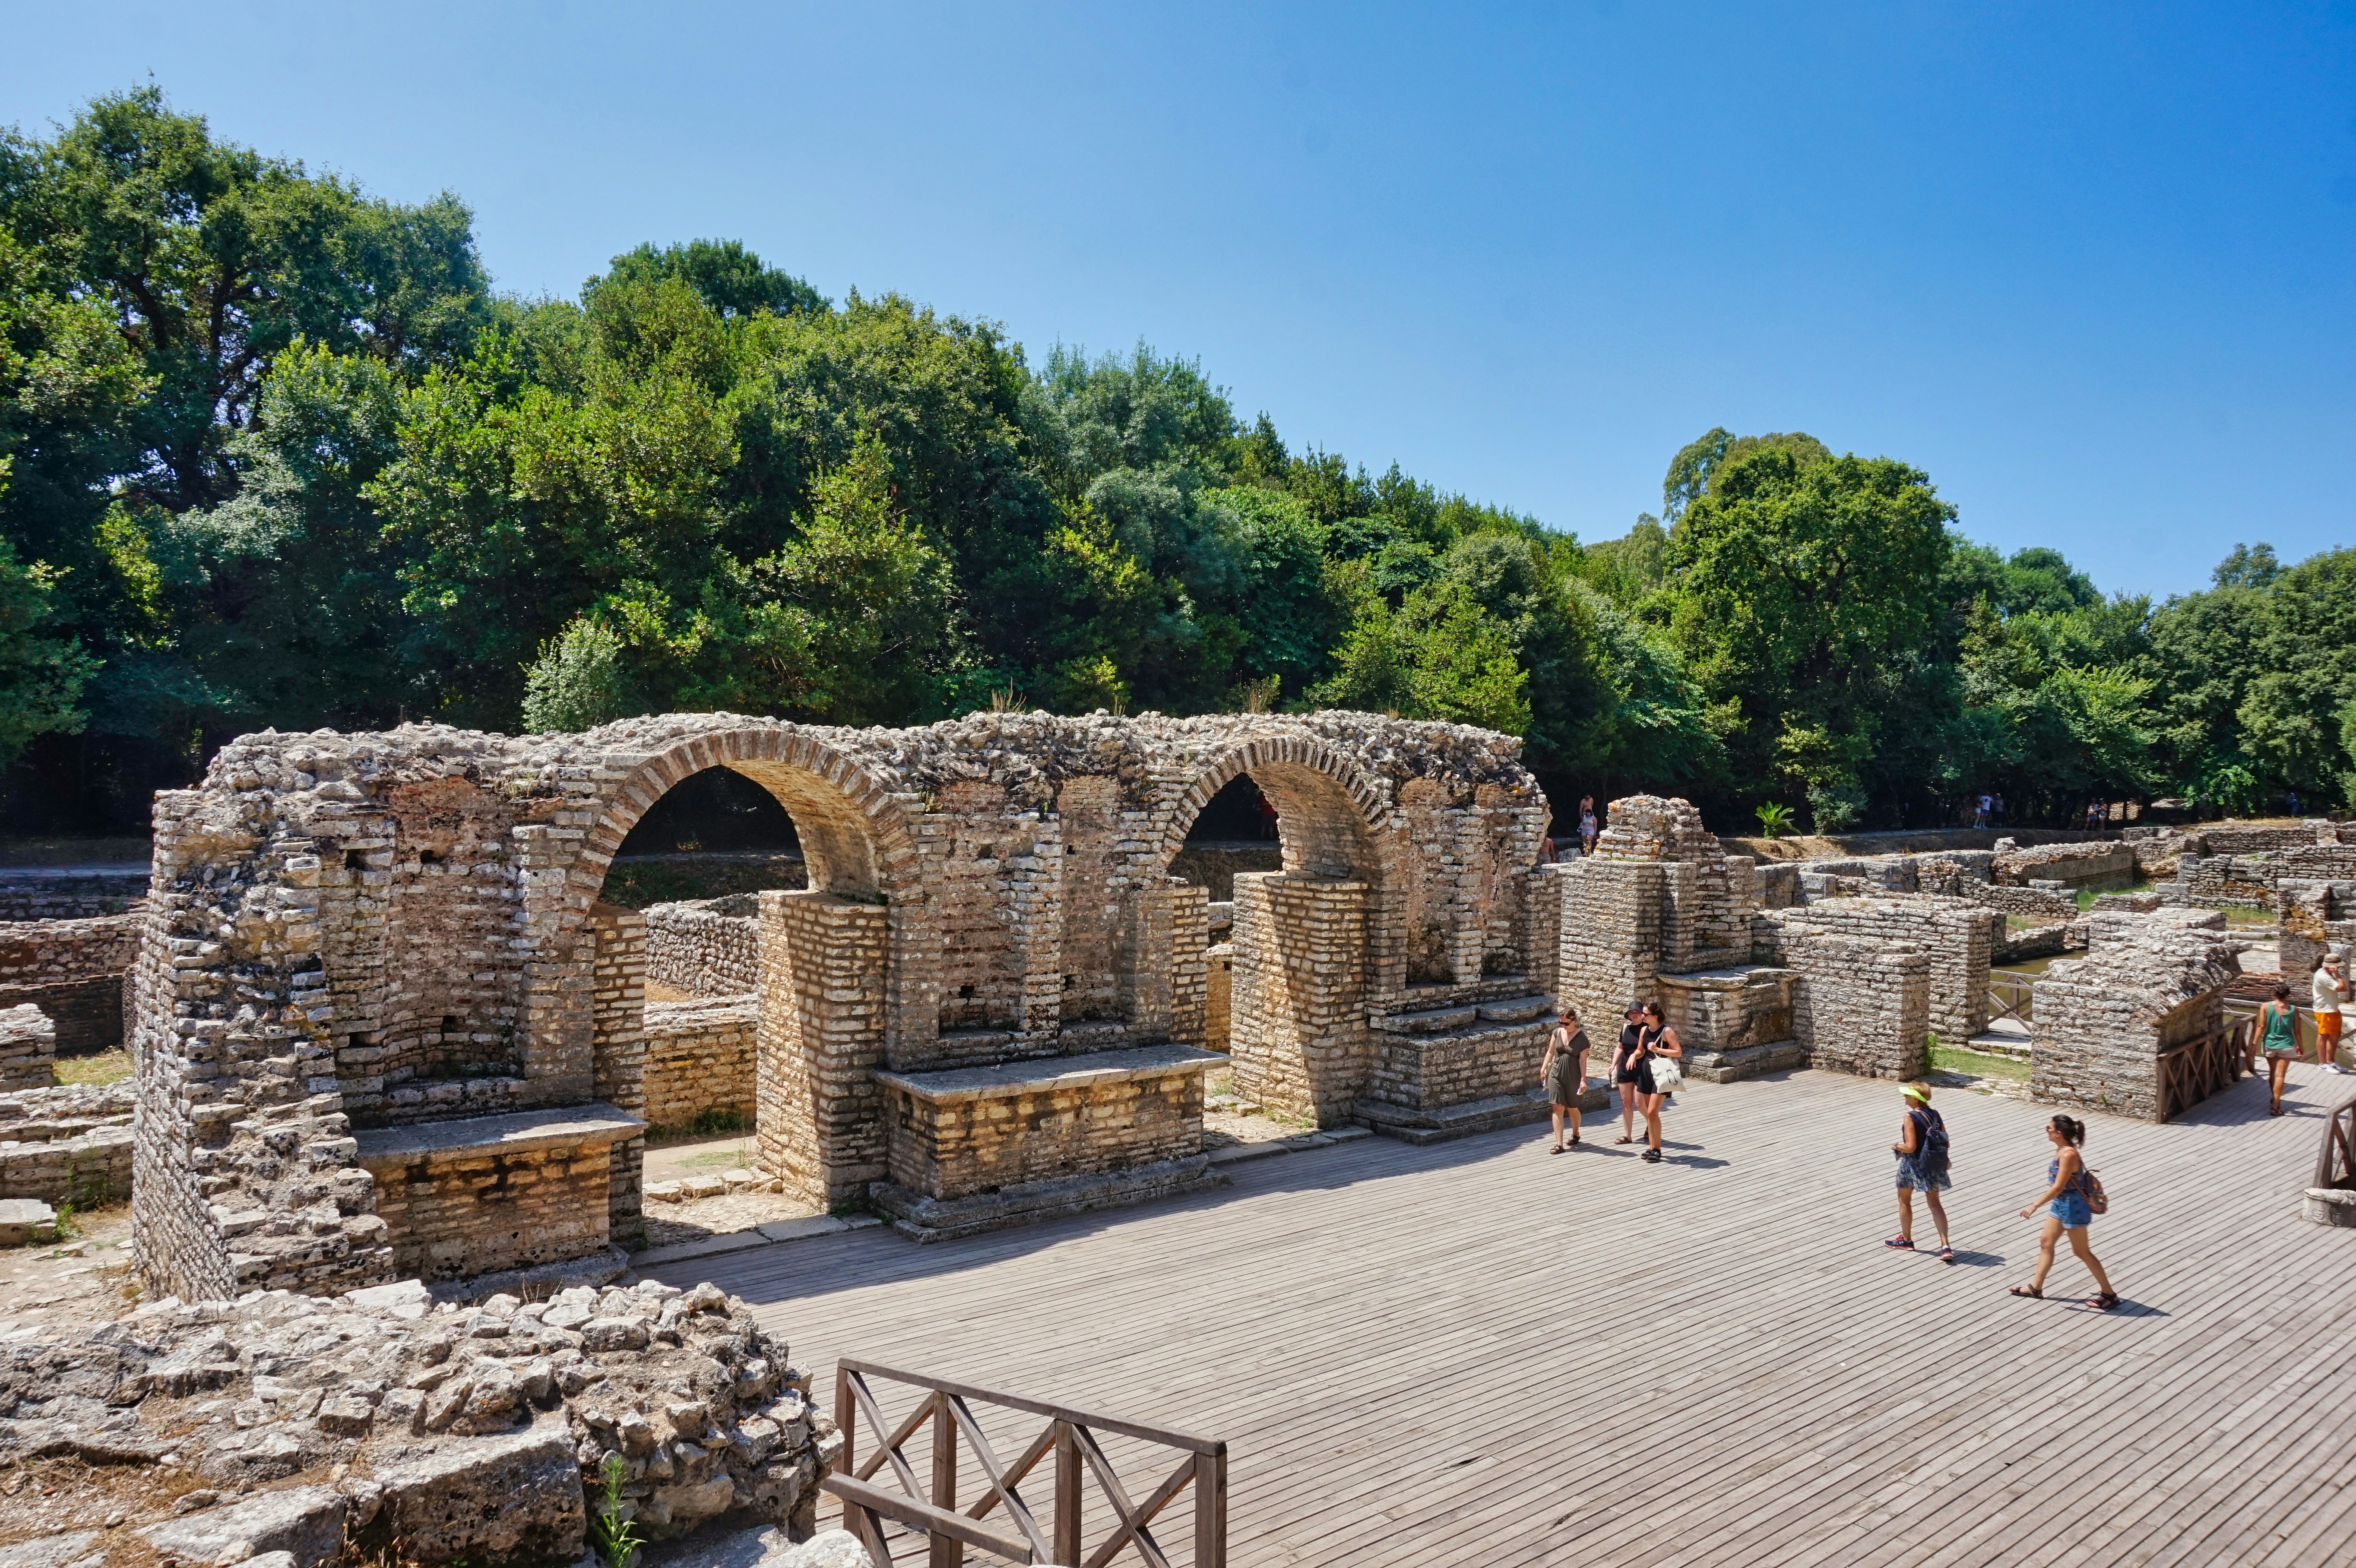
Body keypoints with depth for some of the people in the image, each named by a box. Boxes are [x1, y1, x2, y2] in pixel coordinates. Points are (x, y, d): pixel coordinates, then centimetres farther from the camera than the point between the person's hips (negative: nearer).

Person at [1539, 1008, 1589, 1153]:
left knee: (1572, 1108, 11)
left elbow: (1583, 1060, -8)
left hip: (1573, 1076, -2)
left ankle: (1575, 1133, 40)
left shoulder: (1581, 1037, -8)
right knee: (1558, 1108, -6)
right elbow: (1550, 1052, 10)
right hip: (1556, 1074, 2)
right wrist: (1543, 1069, 6)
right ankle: (1559, 1144, -8)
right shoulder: (1557, 1032, 1)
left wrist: (1583, 1080, -10)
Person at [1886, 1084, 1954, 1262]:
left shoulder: (1911, 1118, -20)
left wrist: (1896, 1147, -4)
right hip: (1934, 1166, 6)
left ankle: (1906, 1240, 29)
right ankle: (1946, 1246, 2)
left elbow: (1910, 1147, -23)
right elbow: (1946, 1143, 2)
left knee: (1904, 1201, 16)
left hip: (1913, 1164, -6)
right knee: (1935, 1204, 11)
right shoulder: (1935, 1115, -1)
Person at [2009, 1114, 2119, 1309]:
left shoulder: (2068, 1155, -27)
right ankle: (2036, 1287, 25)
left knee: (2082, 1251, 2)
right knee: (2046, 1241, 15)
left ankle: (2109, 1294, 16)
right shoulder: (2061, 1150, 2)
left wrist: (2035, 1206, -21)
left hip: (2073, 1206, -10)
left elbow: (2058, 1187, -26)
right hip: (2060, 1204, 10)